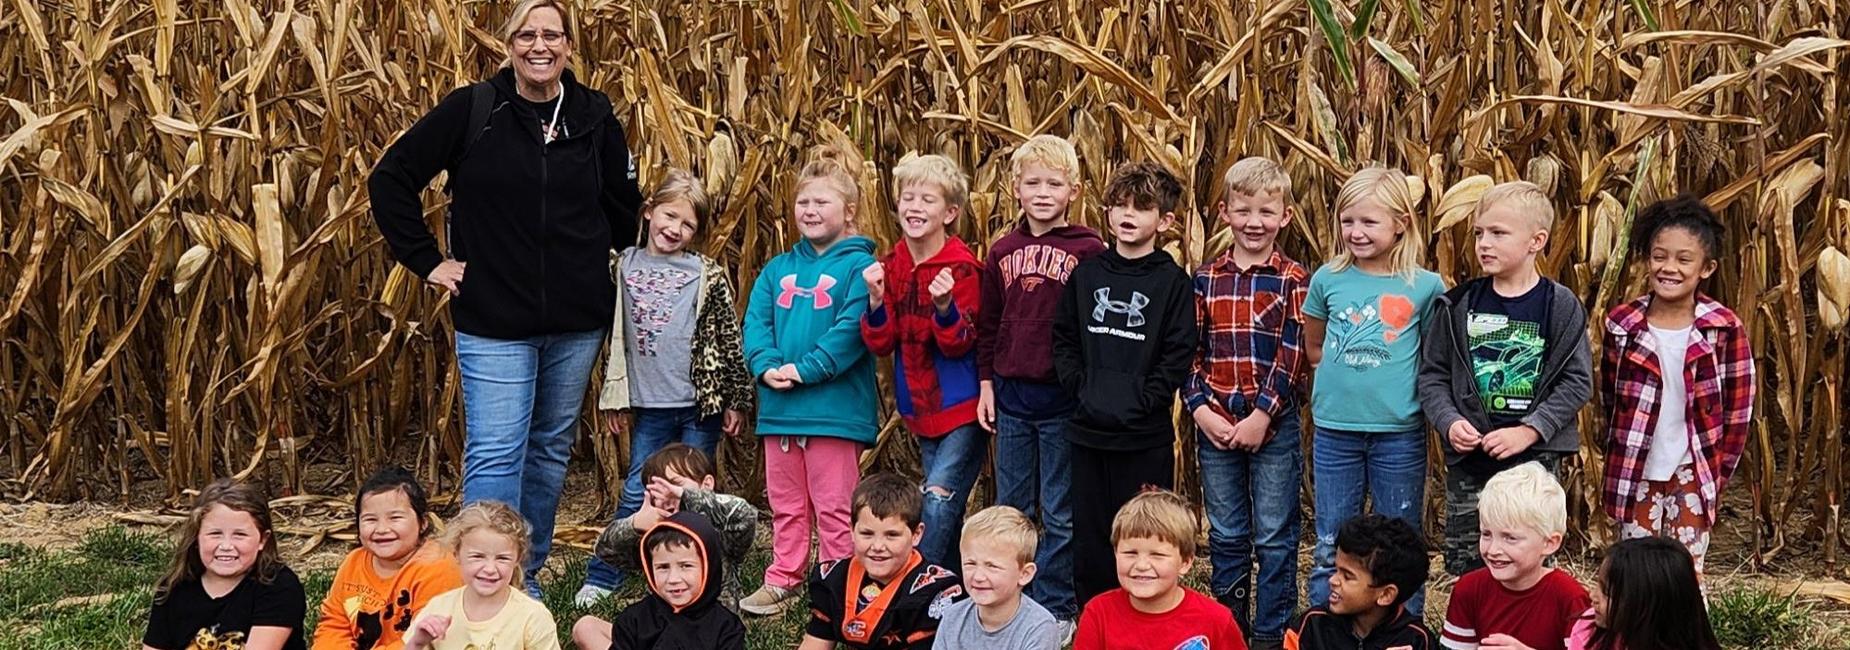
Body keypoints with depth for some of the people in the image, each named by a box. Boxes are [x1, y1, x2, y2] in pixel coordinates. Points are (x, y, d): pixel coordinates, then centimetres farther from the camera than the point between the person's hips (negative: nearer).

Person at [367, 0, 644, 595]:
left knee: (550, 451, 13)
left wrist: (609, 272, 13)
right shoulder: (472, 110, -6)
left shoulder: (594, 116, 3)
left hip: (576, 322, 4)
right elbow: (391, 179, -2)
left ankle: (526, 577, 25)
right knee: (493, 456, -9)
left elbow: (623, 204, 17)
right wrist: (425, 260, -3)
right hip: (493, 321, -4)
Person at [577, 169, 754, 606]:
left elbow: (730, 339, 1)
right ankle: (601, 577, 13)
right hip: (649, 405, 1)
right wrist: (613, 399, 9)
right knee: (636, 493, 4)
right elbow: (613, 337, 9)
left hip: (701, 405, -1)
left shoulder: (708, 275, -1)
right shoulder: (624, 267, 4)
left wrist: (736, 400, -1)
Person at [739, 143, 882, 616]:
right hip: (779, 406, 6)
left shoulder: (858, 267, -5)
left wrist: (804, 370, -20)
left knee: (834, 508, 0)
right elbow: (755, 322, 7)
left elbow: (852, 330, -16)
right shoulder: (778, 269, 14)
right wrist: (767, 366, -12)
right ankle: (782, 583, 23)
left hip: (835, 409, -6)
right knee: (785, 506, 15)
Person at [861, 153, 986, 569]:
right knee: (947, 510, 14)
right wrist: (876, 300, -16)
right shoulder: (892, 266, 5)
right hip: (922, 409, 6)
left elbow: (958, 344, -16)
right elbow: (880, 345, 1)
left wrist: (944, 306, -34)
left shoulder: (961, 268, -13)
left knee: (937, 501, -14)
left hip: (961, 409, -6)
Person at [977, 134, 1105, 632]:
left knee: (1059, 514, 5)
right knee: (1010, 510, 13)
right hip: (1010, 397, 5)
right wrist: (986, 382, 9)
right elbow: (988, 326, 13)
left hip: (1063, 400, -4)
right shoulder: (1003, 252, 8)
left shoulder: (1088, 251, -6)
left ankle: (1057, 609, 14)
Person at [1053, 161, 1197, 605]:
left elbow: (1178, 354, -7)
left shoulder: (1172, 281, -3)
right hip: (1089, 428, 4)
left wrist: (1144, 400, -15)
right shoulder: (1087, 275, 9)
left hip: (1145, 434, -4)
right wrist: (1078, 385, -3)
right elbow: (1064, 338, 11)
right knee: (1089, 532, 10)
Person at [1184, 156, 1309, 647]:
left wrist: (1262, 415, -15)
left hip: (1273, 424, -3)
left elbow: (1291, 356, -10)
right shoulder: (1206, 279, 6)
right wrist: (1200, 408, -8)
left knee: (1275, 537, 4)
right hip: (1215, 424, 3)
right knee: (1225, 536, 12)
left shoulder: (1293, 280, -3)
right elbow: (1191, 353, 4)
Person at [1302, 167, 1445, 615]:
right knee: (1330, 549, 10)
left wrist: (1393, 377, -6)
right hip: (1335, 430, 2)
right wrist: (1347, 375, 5)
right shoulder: (1328, 280, 1)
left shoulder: (1426, 287, -5)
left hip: (1399, 432, -2)